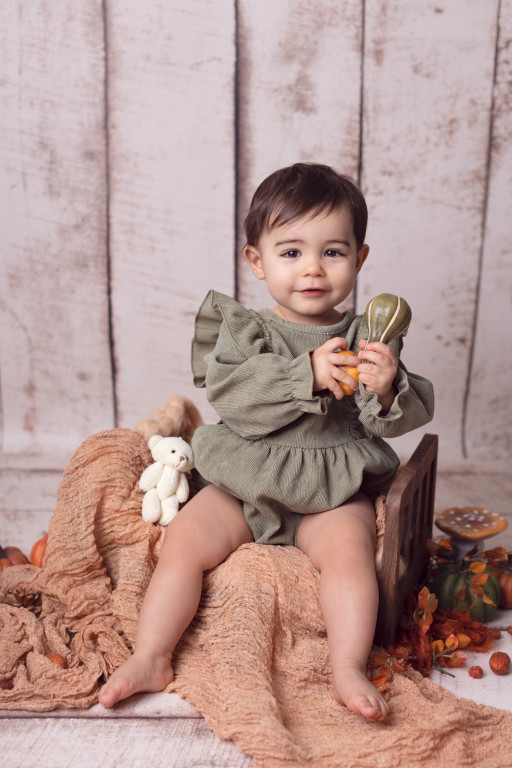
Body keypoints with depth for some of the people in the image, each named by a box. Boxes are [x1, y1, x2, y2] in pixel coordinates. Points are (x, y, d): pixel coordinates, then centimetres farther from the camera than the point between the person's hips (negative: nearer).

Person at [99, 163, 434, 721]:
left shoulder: (368, 338, 1)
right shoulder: (244, 329, -1)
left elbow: (401, 419, -2)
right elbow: (228, 392, -19)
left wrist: (386, 389, -26)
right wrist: (305, 375, -29)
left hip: (333, 487, 0)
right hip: (245, 480, 1)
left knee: (349, 547, -26)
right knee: (184, 540, -12)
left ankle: (349, 670, -16)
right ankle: (150, 658, 0)